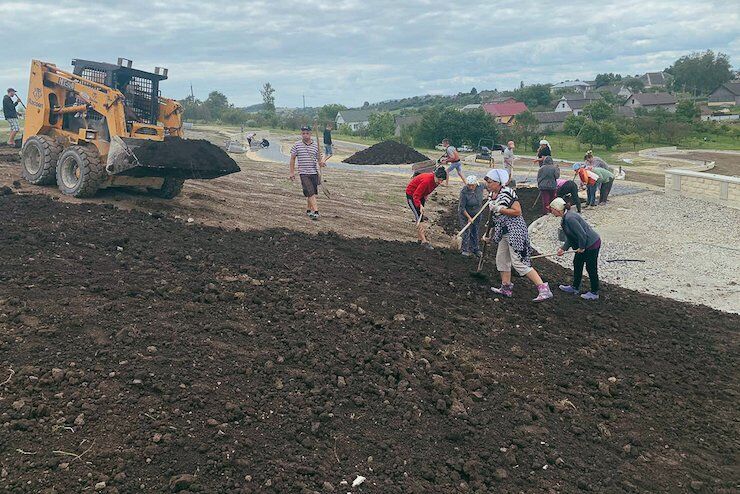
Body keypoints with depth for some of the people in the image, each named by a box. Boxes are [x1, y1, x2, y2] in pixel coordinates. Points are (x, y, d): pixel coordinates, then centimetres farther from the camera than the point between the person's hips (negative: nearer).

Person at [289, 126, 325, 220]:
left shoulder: (316, 145, 7)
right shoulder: (297, 145, 2)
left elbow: (318, 159, 11)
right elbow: (292, 159, 7)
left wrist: (321, 163, -12)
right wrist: (292, 172, 4)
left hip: (314, 172, 3)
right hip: (304, 173, -3)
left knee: (312, 194, 9)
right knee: (311, 193, -12)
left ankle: (308, 210, 26)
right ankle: (316, 211, -15)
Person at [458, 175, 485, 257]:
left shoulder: (480, 187, -16)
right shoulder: (464, 192, -30)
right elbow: (462, 207, -24)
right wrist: (469, 217, -22)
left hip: (477, 213, 4)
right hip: (466, 213, -4)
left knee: (475, 232, 13)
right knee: (466, 232, -3)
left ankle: (475, 248, 29)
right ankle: (466, 250, 14)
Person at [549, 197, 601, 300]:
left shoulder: (570, 218, -27)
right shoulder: (565, 218, 6)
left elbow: (582, 235, -27)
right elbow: (570, 238, 11)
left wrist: (581, 247, -14)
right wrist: (563, 249, 2)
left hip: (591, 244, -11)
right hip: (584, 245, 11)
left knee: (591, 268, 2)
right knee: (577, 264, 20)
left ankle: (594, 293, 16)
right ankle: (575, 287, 35)